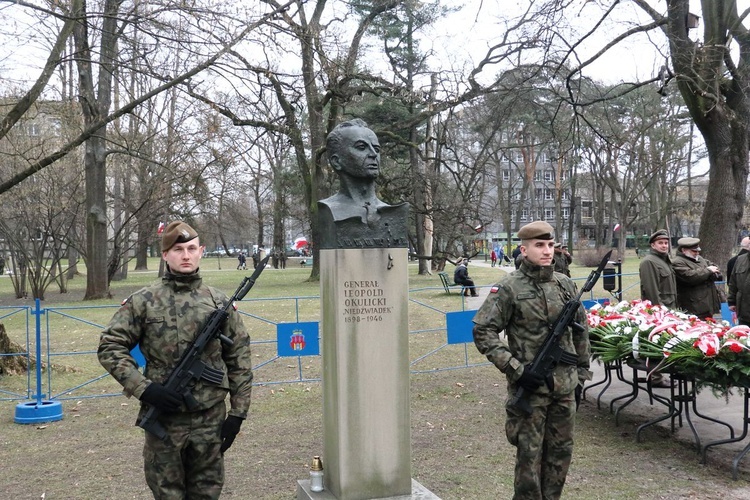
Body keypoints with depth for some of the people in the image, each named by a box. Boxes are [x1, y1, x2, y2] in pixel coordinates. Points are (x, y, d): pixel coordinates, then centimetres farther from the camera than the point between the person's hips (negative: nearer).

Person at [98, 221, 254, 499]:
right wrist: (143, 387, -14)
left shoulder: (219, 303, 2)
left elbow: (239, 359, 6)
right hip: (163, 417, -1)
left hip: (210, 418, 2)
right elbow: (110, 347, -3)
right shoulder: (143, 302, -3)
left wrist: (238, 412, 1)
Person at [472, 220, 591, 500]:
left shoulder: (565, 284, 7)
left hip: (565, 385, 5)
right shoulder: (509, 288, -9)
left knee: (561, 451, 13)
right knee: (529, 455, 2)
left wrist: (581, 374, 14)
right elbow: (483, 332, -10)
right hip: (530, 385, -5)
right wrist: (515, 370, -15)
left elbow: (581, 332, 16)